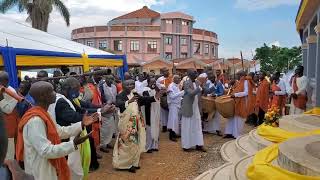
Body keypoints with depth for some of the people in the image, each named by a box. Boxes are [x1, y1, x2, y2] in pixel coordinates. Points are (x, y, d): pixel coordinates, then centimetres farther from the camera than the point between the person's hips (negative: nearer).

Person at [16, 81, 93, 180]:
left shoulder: (42, 114, 5)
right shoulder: (35, 120, -28)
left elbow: (60, 131, 9)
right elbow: (46, 151, -31)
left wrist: (82, 124, 3)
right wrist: (73, 144, -37)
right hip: (41, 171, -9)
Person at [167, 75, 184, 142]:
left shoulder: (177, 86, 13)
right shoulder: (171, 86, -13)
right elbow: (172, 96, -22)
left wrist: (182, 99, 7)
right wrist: (181, 92, -23)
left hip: (178, 104, 9)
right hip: (173, 105, -9)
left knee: (177, 119, 12)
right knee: (173, 120, -5)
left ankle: (174, 133, 23)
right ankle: (171, 136, 3)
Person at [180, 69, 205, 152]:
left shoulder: (197, 83, 8)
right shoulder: (186, 83, -14)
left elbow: (199, 93, 11)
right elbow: (191, 93, -28)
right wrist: (200, 87, -36)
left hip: (196, 108, 7)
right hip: (188, 109, -7)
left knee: (197, 127, 11)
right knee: (187, 127, 4)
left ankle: (198, 145, 20)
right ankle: (186, 146, 16)